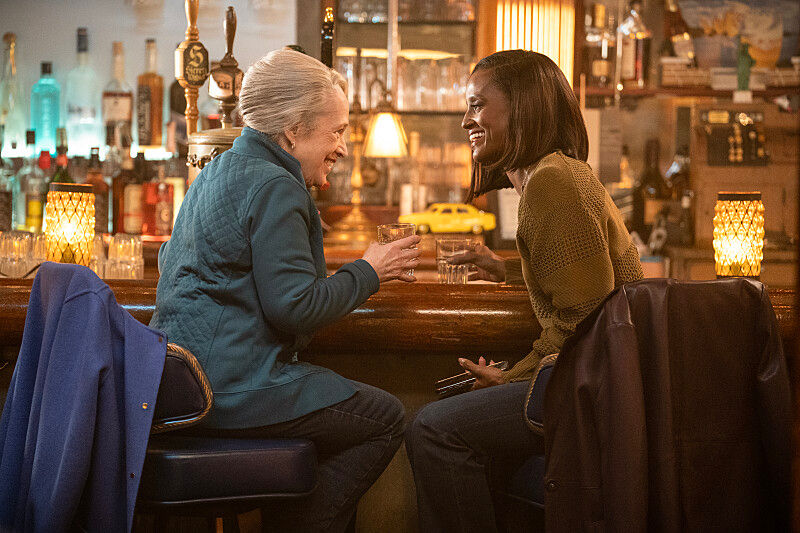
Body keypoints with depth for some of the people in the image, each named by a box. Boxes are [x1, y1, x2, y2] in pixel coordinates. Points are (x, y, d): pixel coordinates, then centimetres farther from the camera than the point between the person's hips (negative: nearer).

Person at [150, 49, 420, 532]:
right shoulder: (274, 186, -15)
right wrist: (369, 272, -5)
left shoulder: (221, 171, 16)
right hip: (231, 389, -11)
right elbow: (295, 306, -21)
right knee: (386, 418, -3)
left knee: (348, 402, 23)